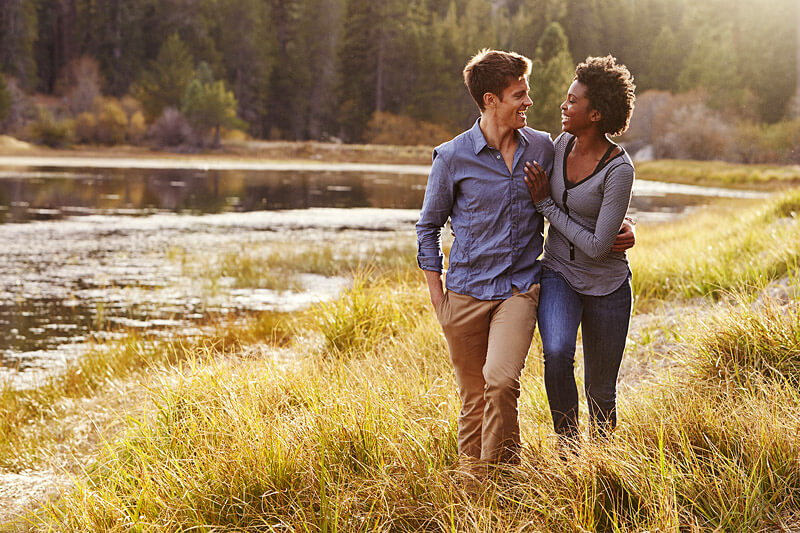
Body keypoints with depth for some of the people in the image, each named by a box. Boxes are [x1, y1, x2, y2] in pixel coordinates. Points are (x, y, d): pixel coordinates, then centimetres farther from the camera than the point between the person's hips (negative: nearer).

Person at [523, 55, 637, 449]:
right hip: (558, 273, 3)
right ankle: (566, 444, -9)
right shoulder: (561, 144, -4)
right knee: (557, 353, -27)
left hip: (606, 285, -3)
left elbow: (598, 247, -22)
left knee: (600, 392, 8)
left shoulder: (619, 170, -22)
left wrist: (546, 205, -17)